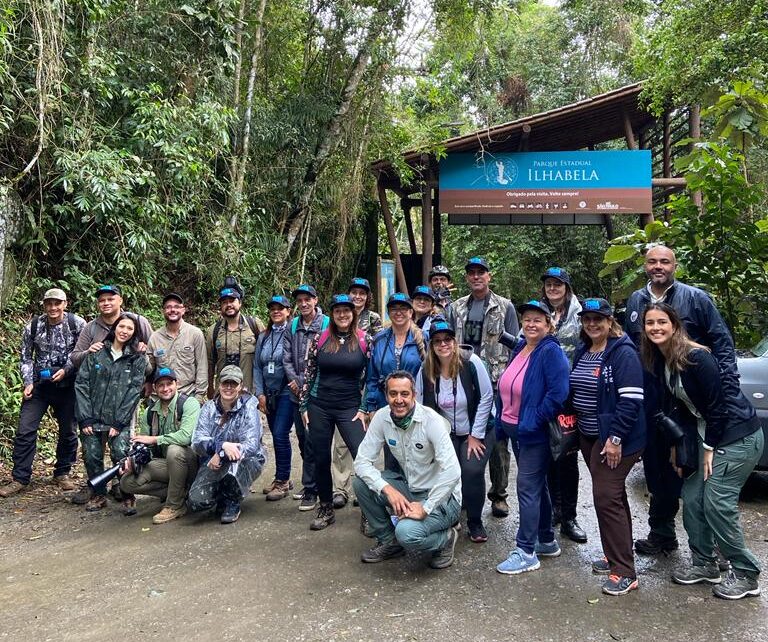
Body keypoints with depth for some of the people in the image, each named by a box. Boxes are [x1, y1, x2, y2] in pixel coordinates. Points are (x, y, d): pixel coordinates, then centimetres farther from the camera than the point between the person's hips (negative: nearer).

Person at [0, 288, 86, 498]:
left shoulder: (77, 324, -9)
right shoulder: (33, 325, -3)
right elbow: (26, 356, 6)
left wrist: (66, 370, -15)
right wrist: (28, 382, -3)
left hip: (66, 385, -1)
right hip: (39, 384, 1)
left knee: (68, 431, 7)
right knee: (25, 430, -3)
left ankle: (62, 473, 24)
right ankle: (20, 478, 9)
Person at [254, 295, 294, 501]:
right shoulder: (263, 337, 11)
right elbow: (257, 366, 11)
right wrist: (260, 393, 5)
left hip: (287, 392, -6)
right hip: (269, 394, 6)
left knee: (280, 435, -8)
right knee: (277, 436, 11)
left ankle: (282, 481, 5)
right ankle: (282, 478, 23)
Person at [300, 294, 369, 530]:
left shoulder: (364, 340, -2)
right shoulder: (320, 339, 1)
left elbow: (370, 377, 1)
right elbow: (309, 373, 6)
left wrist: (363, 409, -3)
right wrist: (303, 406, 5)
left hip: (350, 408, -2)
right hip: (319, 407, 2)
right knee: (321, 459, 9)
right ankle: (326, 509, 27)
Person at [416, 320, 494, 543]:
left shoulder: (470, 362, -19)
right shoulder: (426, 371, -9)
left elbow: (486, 398, -15)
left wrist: (475, 435, -12)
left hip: (478, 431, -3)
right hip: (448, 433, 3)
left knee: (472, 472, -18)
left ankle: (475, 523, 5)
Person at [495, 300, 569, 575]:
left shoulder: (551, 352, -15)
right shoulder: (519, 349, 9)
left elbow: (558, 394, -24)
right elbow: (506, 388, 16)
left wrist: (531, 423, -21)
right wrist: (501, 421, 11)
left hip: (535, 433, -8)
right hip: (515, 429, 8)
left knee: (528, 489, -4)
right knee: (537, 486, 18)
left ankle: (526, 553, 7)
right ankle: (547, 541, 33)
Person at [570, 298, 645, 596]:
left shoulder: (623, 353, -15)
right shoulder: (582, 352, 10)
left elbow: (631, 399, -21)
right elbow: (574, 393, 19)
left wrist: (615, 438, -23)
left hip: (615, 439, -8)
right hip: (589, 437, 8)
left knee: (607, 497, -10)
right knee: (612, 496, 17)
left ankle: (624, 572, -1)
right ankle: (617, 556, 30)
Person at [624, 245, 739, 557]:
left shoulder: (695, 298, -5)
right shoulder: (635, 301, 9)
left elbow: (722, 342, -7)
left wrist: (728, 390, -15)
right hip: (650, 399, 4)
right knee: (657, 468, 14)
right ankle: (661, 534, 29)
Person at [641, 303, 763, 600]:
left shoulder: (697, 357, -22)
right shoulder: (659, 361, 2)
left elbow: (716, 404, -19)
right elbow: (671, 406, 8)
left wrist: (709, 448, -13)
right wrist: (676, 446, 8)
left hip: (738, 436, -8)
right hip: (707, 435, 8)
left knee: (717, 503, -9)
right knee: (692, 498, 7)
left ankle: (746, 574, 10)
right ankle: (704, 564, 23)